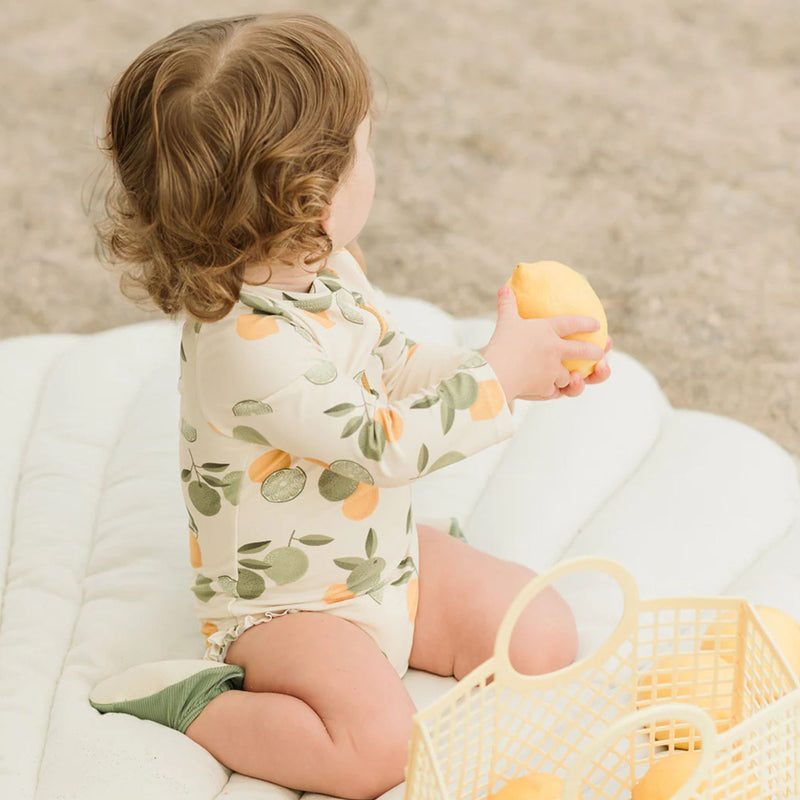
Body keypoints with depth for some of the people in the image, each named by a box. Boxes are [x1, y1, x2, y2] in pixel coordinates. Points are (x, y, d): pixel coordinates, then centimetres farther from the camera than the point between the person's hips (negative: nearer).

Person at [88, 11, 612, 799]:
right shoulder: (249, 349, -35)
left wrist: (506, 367, -2)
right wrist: (498, 375, -21)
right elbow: (386, 444, -30)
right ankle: (189, 700, -6)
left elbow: (395, 363, 11)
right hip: (284, 604, -8)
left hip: (386, 554, 8)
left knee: (544, 636, 3)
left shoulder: (319, 265, -6)